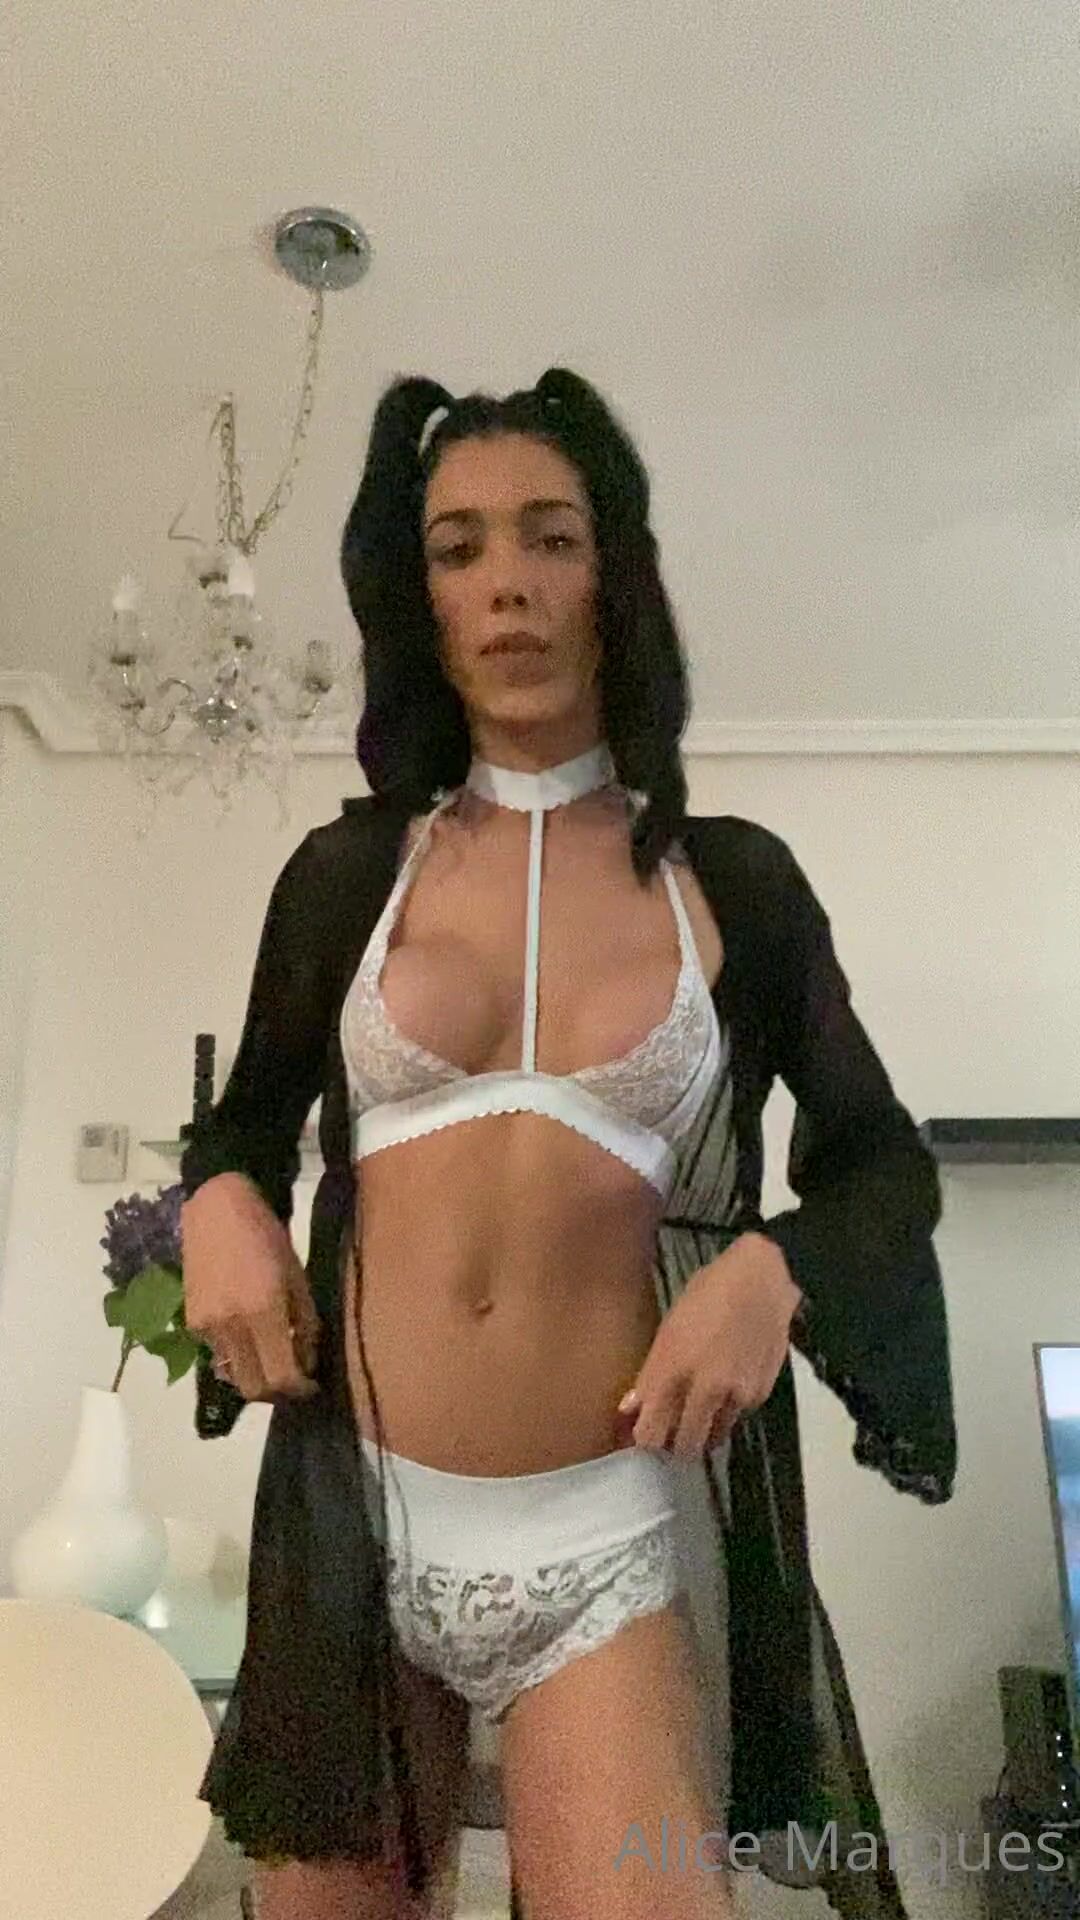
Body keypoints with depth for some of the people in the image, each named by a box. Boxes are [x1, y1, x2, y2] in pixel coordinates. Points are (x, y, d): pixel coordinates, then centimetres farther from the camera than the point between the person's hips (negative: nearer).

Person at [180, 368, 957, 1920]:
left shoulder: (733, 879, 0)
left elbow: (887, 1161, 9)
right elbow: (250, 1118, 16)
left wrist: (773, 1268, -12)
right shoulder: (345, 872, 3)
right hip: (355, 1508, 2)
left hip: (613, 1531, -1)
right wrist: (220, 1202, -7)